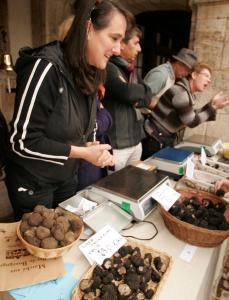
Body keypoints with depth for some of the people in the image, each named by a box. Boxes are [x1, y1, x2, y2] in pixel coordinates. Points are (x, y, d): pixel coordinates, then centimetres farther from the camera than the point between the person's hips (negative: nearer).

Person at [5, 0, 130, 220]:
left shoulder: (89, 74, -1)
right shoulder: (46, 67, -24)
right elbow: (23, 141, -23)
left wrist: (89, 147, -10)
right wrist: (83, 153, -22)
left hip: (67, 177, 7)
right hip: (32, 184, -6)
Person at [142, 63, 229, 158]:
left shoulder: (189, 93, 8)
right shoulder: (180, 91, -22)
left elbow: (194, 115, 11)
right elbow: (191, 122, -19)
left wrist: (211, 104, 5)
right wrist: (213, 107, -12)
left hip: (168, 137, 9)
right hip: (156, 138, -9)